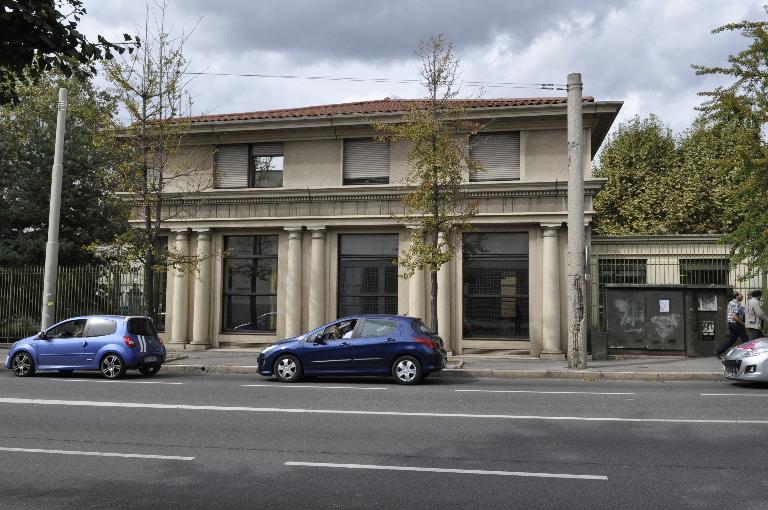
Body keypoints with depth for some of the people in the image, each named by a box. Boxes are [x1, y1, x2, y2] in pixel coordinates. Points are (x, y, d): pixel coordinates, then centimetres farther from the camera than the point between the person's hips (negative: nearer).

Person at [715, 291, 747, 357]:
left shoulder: (731, 302, 13)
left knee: (731, 339, 11)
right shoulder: (737, 304, -17)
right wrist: (742, 323, -16)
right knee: (744, 339, 5)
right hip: (736, 323, -9)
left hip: (730, 323, 9)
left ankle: (718, 351, 5)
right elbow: (734, 317, -24)